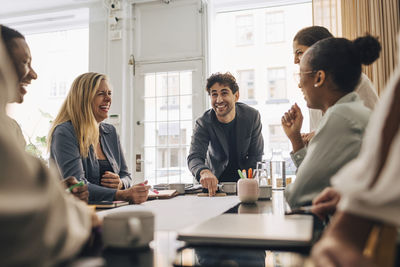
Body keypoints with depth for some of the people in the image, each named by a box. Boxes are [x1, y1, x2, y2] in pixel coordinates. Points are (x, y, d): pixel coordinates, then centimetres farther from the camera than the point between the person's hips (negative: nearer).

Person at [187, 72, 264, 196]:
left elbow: (256, 156, -7)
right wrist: (204, 172, -51)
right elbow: (194, 157, -28)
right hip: (216, 179, 0)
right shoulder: (203, 123, -16)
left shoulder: (252, 116, -12)